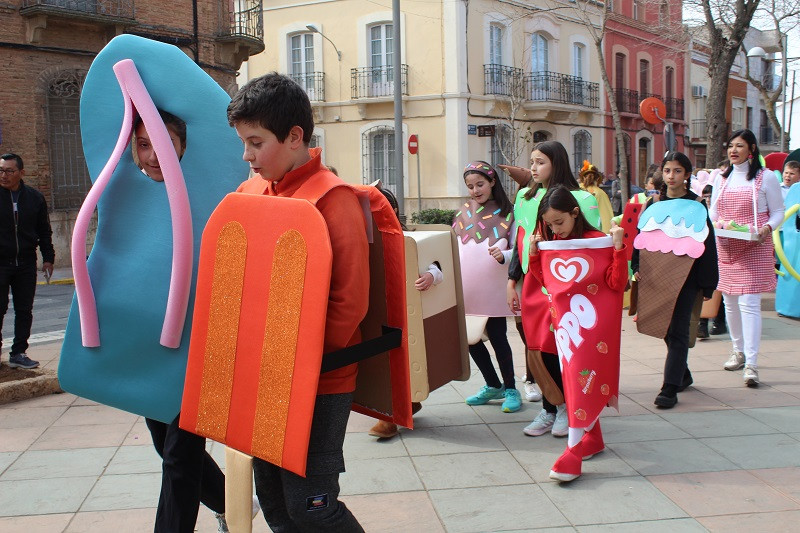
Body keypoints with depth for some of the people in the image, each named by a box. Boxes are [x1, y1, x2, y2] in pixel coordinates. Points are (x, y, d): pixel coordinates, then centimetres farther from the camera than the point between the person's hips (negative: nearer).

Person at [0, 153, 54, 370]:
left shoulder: (34, 198, 5)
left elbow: (44, 231, 13)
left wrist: (48, 258, 9)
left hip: (26, 264, 3)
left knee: (24, 311, 6)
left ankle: (18, 353, 14)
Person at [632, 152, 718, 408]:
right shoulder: (653, 204, 6)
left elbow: (707, 245, -4)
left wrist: (707, 285, -7)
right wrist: (638, 267, -8)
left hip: (685, 276, -4)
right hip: (657, 275, 4)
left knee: (677, 331, -5)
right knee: (665, 328, 12)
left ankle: (670, 388, -3)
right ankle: (683, 375, 31)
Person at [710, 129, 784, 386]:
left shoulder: (765, 178, -1)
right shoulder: (721, 179, 11)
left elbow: (778, 212, 1)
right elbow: (713, 210, 17)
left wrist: (766, 229, -18)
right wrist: (713, 224, -5)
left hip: (754, 249, -5)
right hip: (725, 248, 5)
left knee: (749, 303, -13)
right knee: (730, 302, 11)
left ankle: (751, 364, -13)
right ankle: (738, 351, 30)